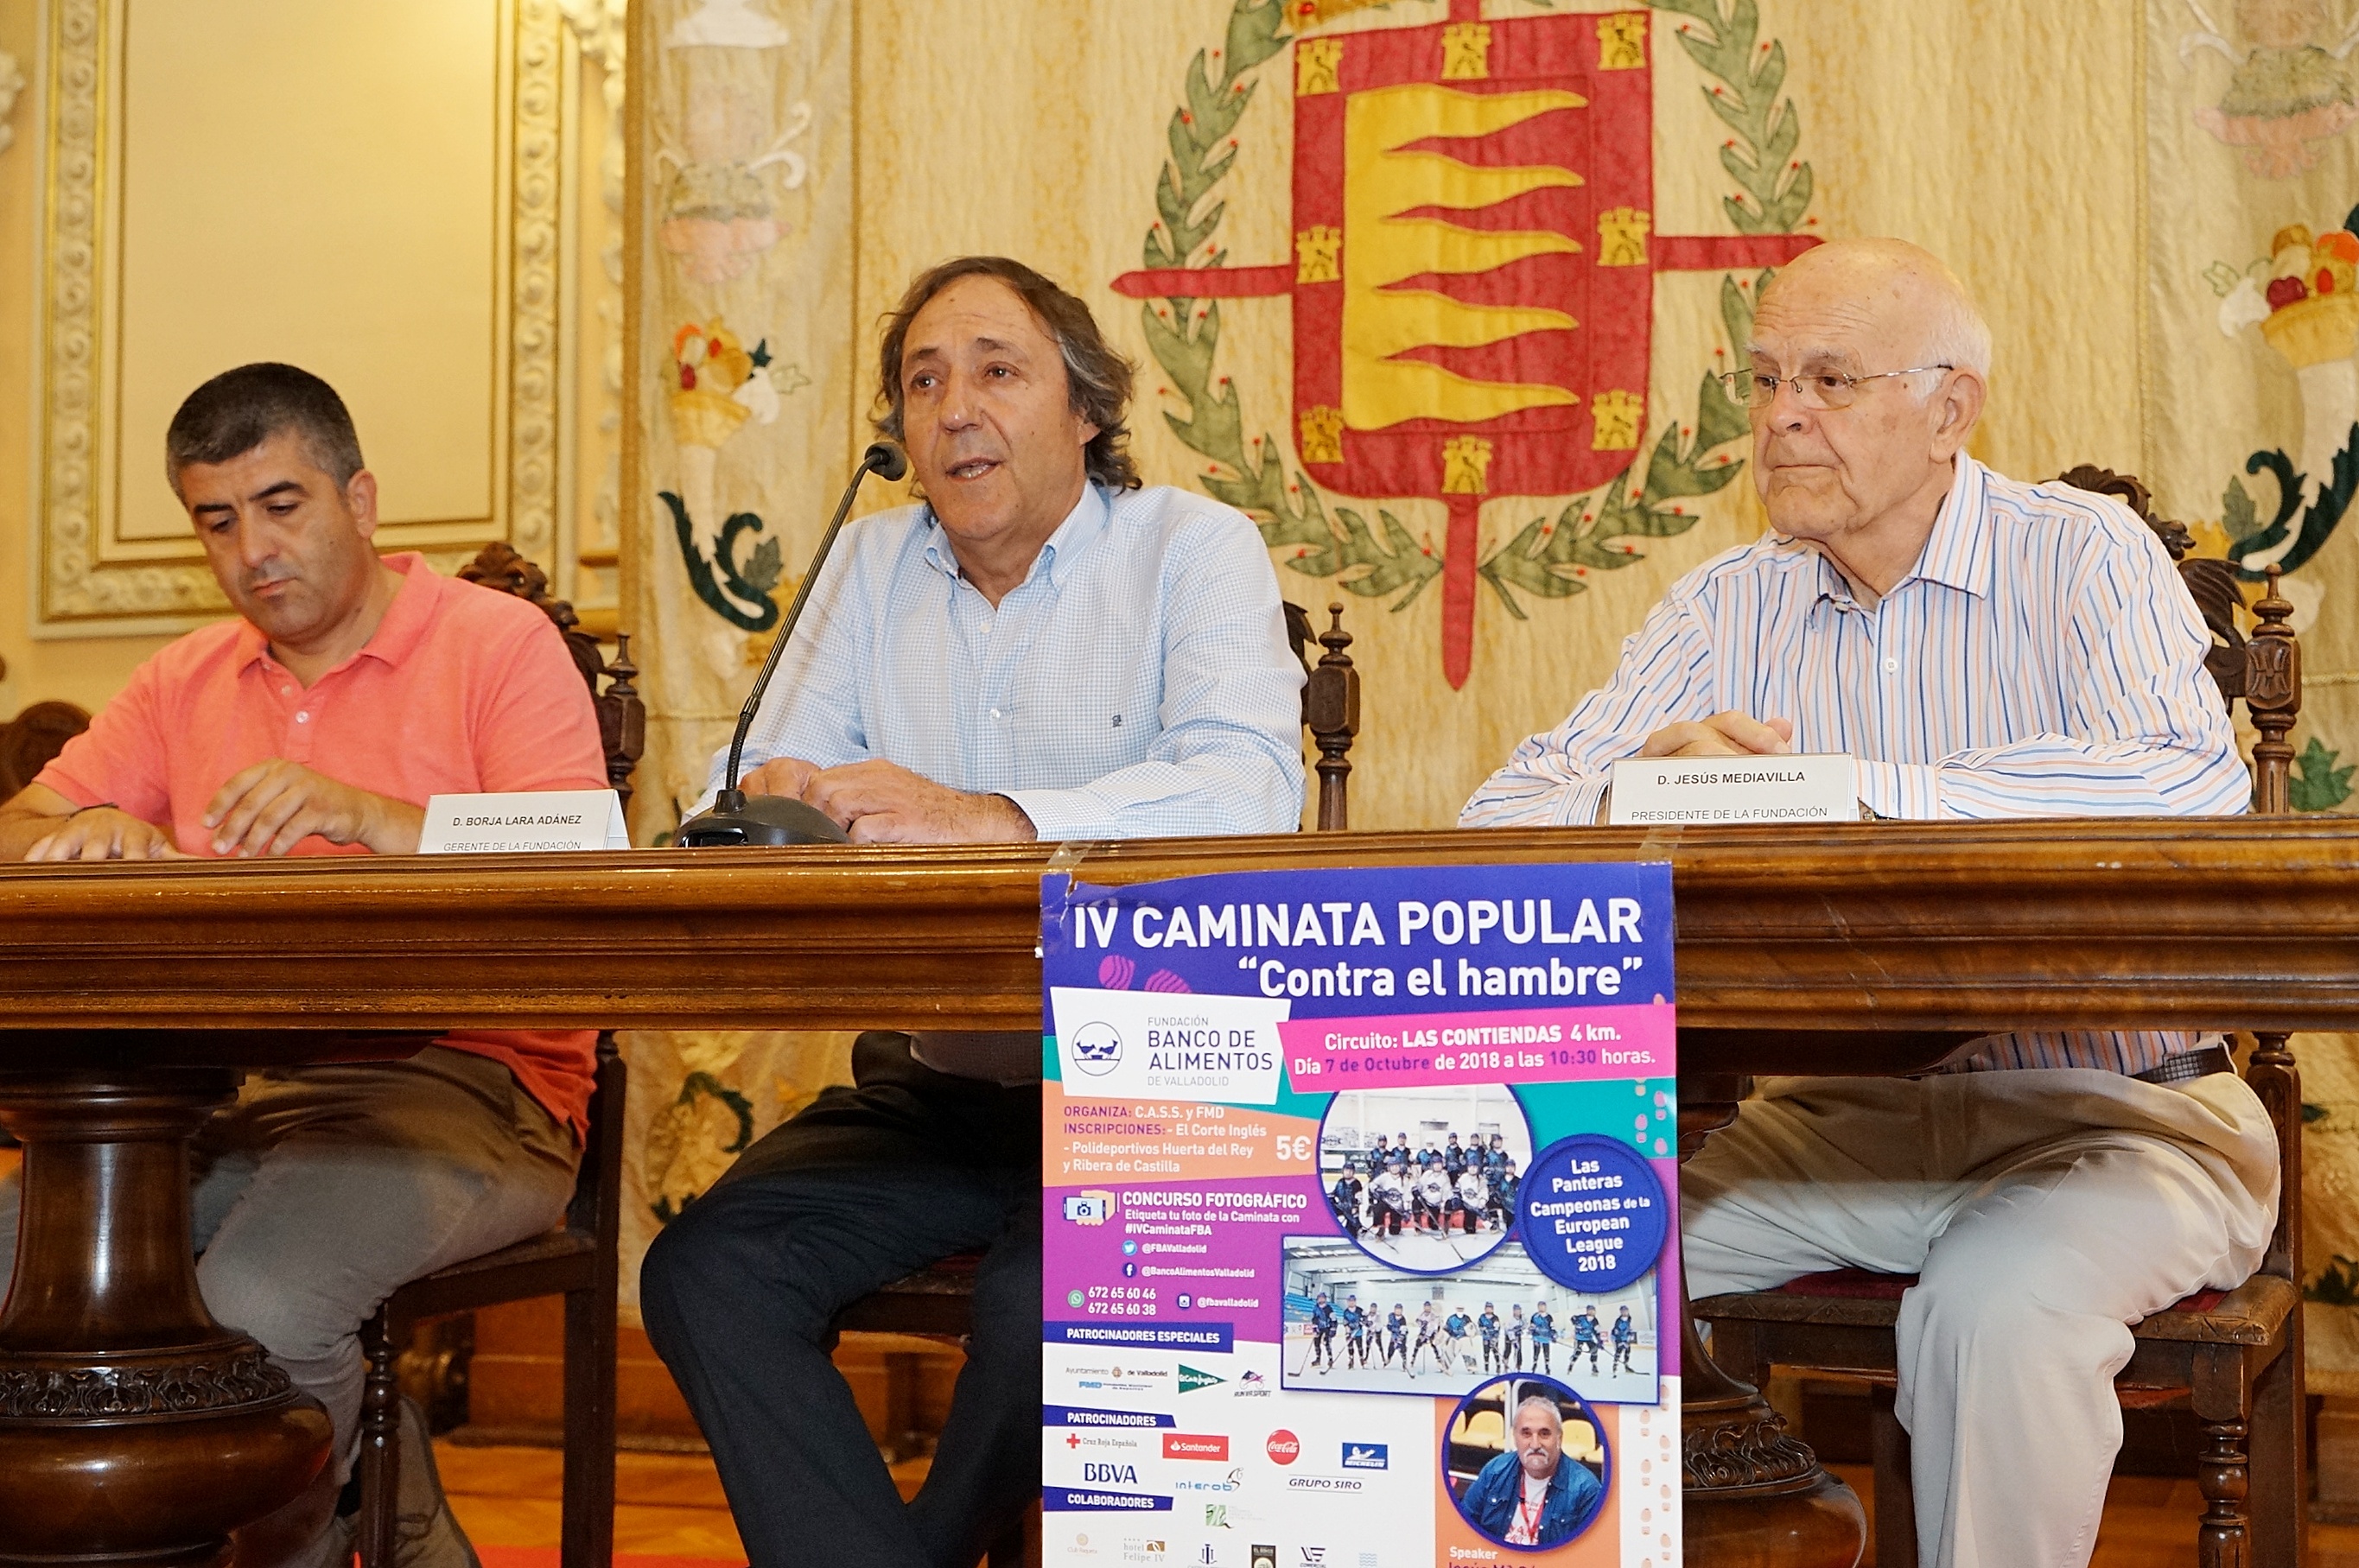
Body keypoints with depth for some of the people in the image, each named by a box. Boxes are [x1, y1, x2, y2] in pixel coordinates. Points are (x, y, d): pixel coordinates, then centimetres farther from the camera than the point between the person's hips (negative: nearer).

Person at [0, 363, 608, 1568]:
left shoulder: (500, 644, 0)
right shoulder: (185, 680, 19)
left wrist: (365, 815, -28)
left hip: (462, 1080, -6)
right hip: (234, 1092, 6)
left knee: (258, 1305, -31)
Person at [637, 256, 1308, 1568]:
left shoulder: (1195, 548, -2)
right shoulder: (874, 564, 14)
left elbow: (1250, 790, -20)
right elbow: (773, 784, 9)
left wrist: (987, 817, -34)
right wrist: (769, 808, -18)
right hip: (925, 1087, 5)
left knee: (1049, 1297, -31)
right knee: (704, 1273, -18)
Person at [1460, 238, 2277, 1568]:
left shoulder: (2083, 556, -5)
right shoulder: (1728, 610, 8)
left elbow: (2196, 787, -24)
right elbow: (1506, 815, 3)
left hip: (2112, 1109, -4)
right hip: (1848, 1118, 4)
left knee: (1996, 1304, -33)